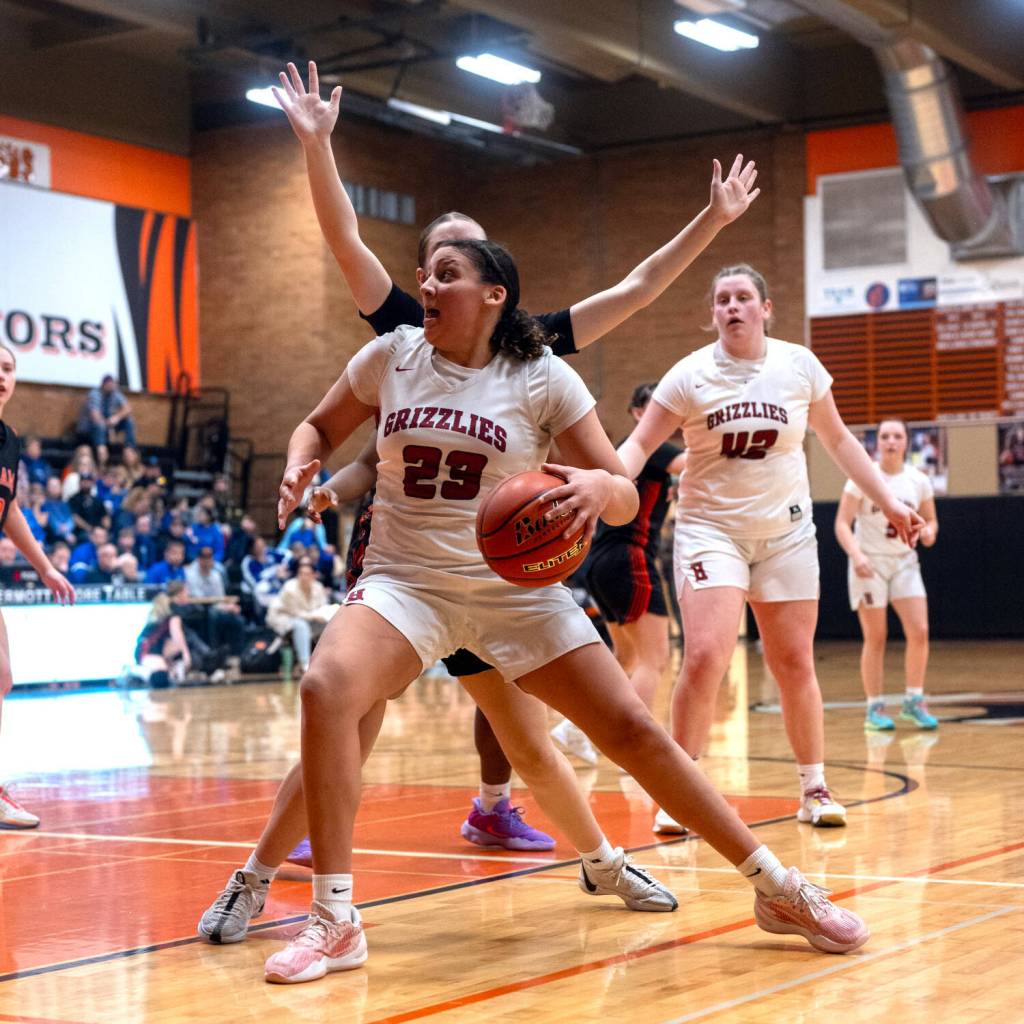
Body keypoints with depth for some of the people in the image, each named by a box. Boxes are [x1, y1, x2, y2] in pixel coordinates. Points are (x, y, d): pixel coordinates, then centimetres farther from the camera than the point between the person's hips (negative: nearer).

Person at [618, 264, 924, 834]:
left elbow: (839, 440, 9)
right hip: (712, 528, -2)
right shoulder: (691, 376, -8)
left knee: (795, 665, 7)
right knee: (704, 660, -17)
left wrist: (889, 503, 7)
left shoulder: (800, 366, -3)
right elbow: (640, 445, -8)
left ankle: (815, 789, 23)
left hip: (786, 531, 2)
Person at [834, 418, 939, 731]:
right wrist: (856, 554, -26)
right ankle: (874, 709, 8)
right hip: (869, 564, -3)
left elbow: (930, 520, 12)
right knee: (875, 638, -2)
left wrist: (928, 531, -12)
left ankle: (914, 701, 6)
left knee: (919, 632, -9)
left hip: (905, 563, 3)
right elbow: (842, 523, -11)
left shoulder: (919, 480, 1)